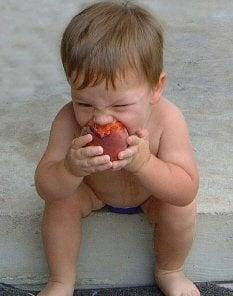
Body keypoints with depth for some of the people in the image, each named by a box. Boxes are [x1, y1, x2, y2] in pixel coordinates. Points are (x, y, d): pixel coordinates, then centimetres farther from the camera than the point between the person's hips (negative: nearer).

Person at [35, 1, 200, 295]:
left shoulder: (167, 120, -38)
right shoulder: (69, 120, -36)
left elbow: (187, 190, -37)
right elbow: (46, 189, -33)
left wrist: (143, 162, -54)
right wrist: (70, 169, -56)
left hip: (152, 192, 0)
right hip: (91, 190, 1)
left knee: (182, 210, -23)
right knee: (60, 203, -22)